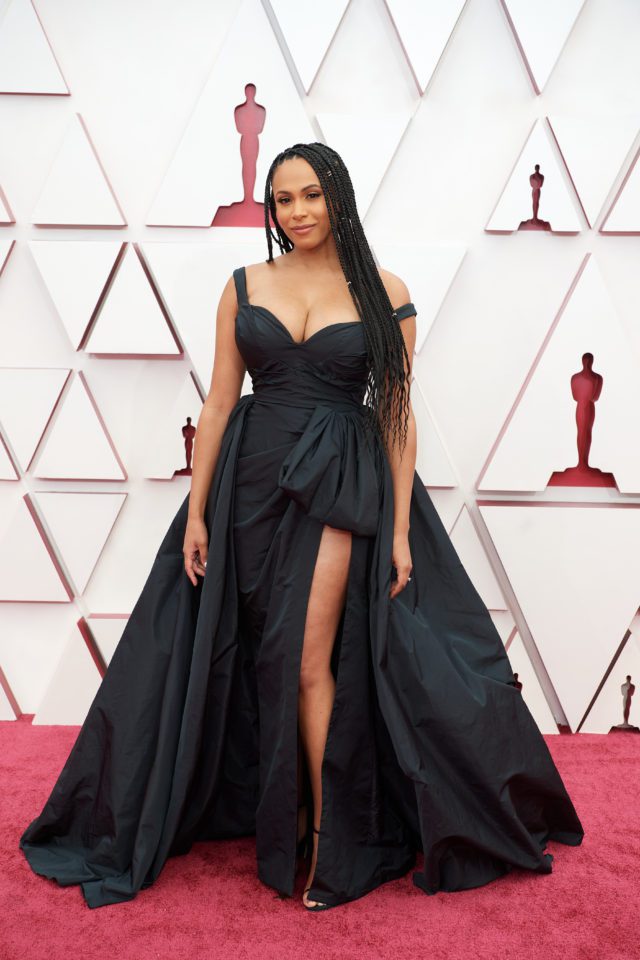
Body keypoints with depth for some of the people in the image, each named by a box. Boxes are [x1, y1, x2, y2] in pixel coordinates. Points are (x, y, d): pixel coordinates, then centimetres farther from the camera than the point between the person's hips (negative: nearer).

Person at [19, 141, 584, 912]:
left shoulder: (384, 294, -1)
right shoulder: (245, 286, 5)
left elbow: (397, 416, -2)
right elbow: (219, 401, 3)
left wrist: (400, 529, -5)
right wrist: (196, 512, 0)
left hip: (342, 487, -2)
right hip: (254, 480, 3)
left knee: (311, 662, -4)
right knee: (263, 658, 10)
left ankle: (328, 834, 15)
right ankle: (283, 820, 29)